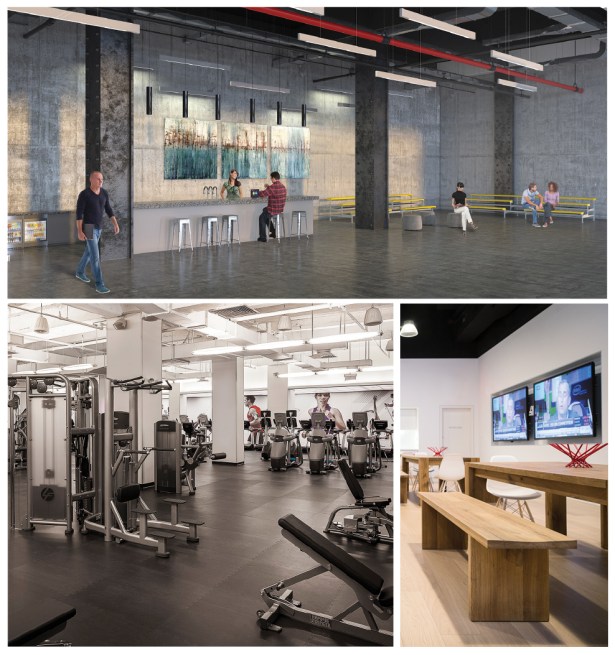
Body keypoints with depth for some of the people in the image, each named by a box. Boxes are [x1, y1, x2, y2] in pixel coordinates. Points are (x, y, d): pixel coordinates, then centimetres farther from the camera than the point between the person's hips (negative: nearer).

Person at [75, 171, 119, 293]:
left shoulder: (104, 193, 2)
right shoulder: (84, 194, -18)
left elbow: (109, 211, 5)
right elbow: (79, 213, -16)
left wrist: (115, 225, -8)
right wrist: (79, 232, -20)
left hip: (98, 227, 8)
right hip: (88, 228, -7)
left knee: (89, 251, 23)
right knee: (95, 255, -11)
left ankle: (80, 272, 46)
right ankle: (99, 284, -8)